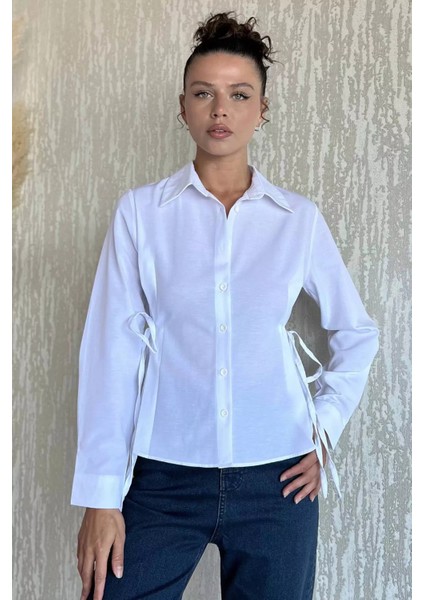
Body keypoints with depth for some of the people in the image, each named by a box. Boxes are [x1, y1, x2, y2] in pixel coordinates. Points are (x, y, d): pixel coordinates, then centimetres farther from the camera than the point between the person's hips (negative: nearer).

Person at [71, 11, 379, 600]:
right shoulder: (140, 211, -1)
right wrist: (101, 496, -7)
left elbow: (357, 333, 14)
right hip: (163, 479, -1)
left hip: (275, 480, 1)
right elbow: (111, 351, -5)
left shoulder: (299, 218, 2)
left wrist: (325, 430, 5)